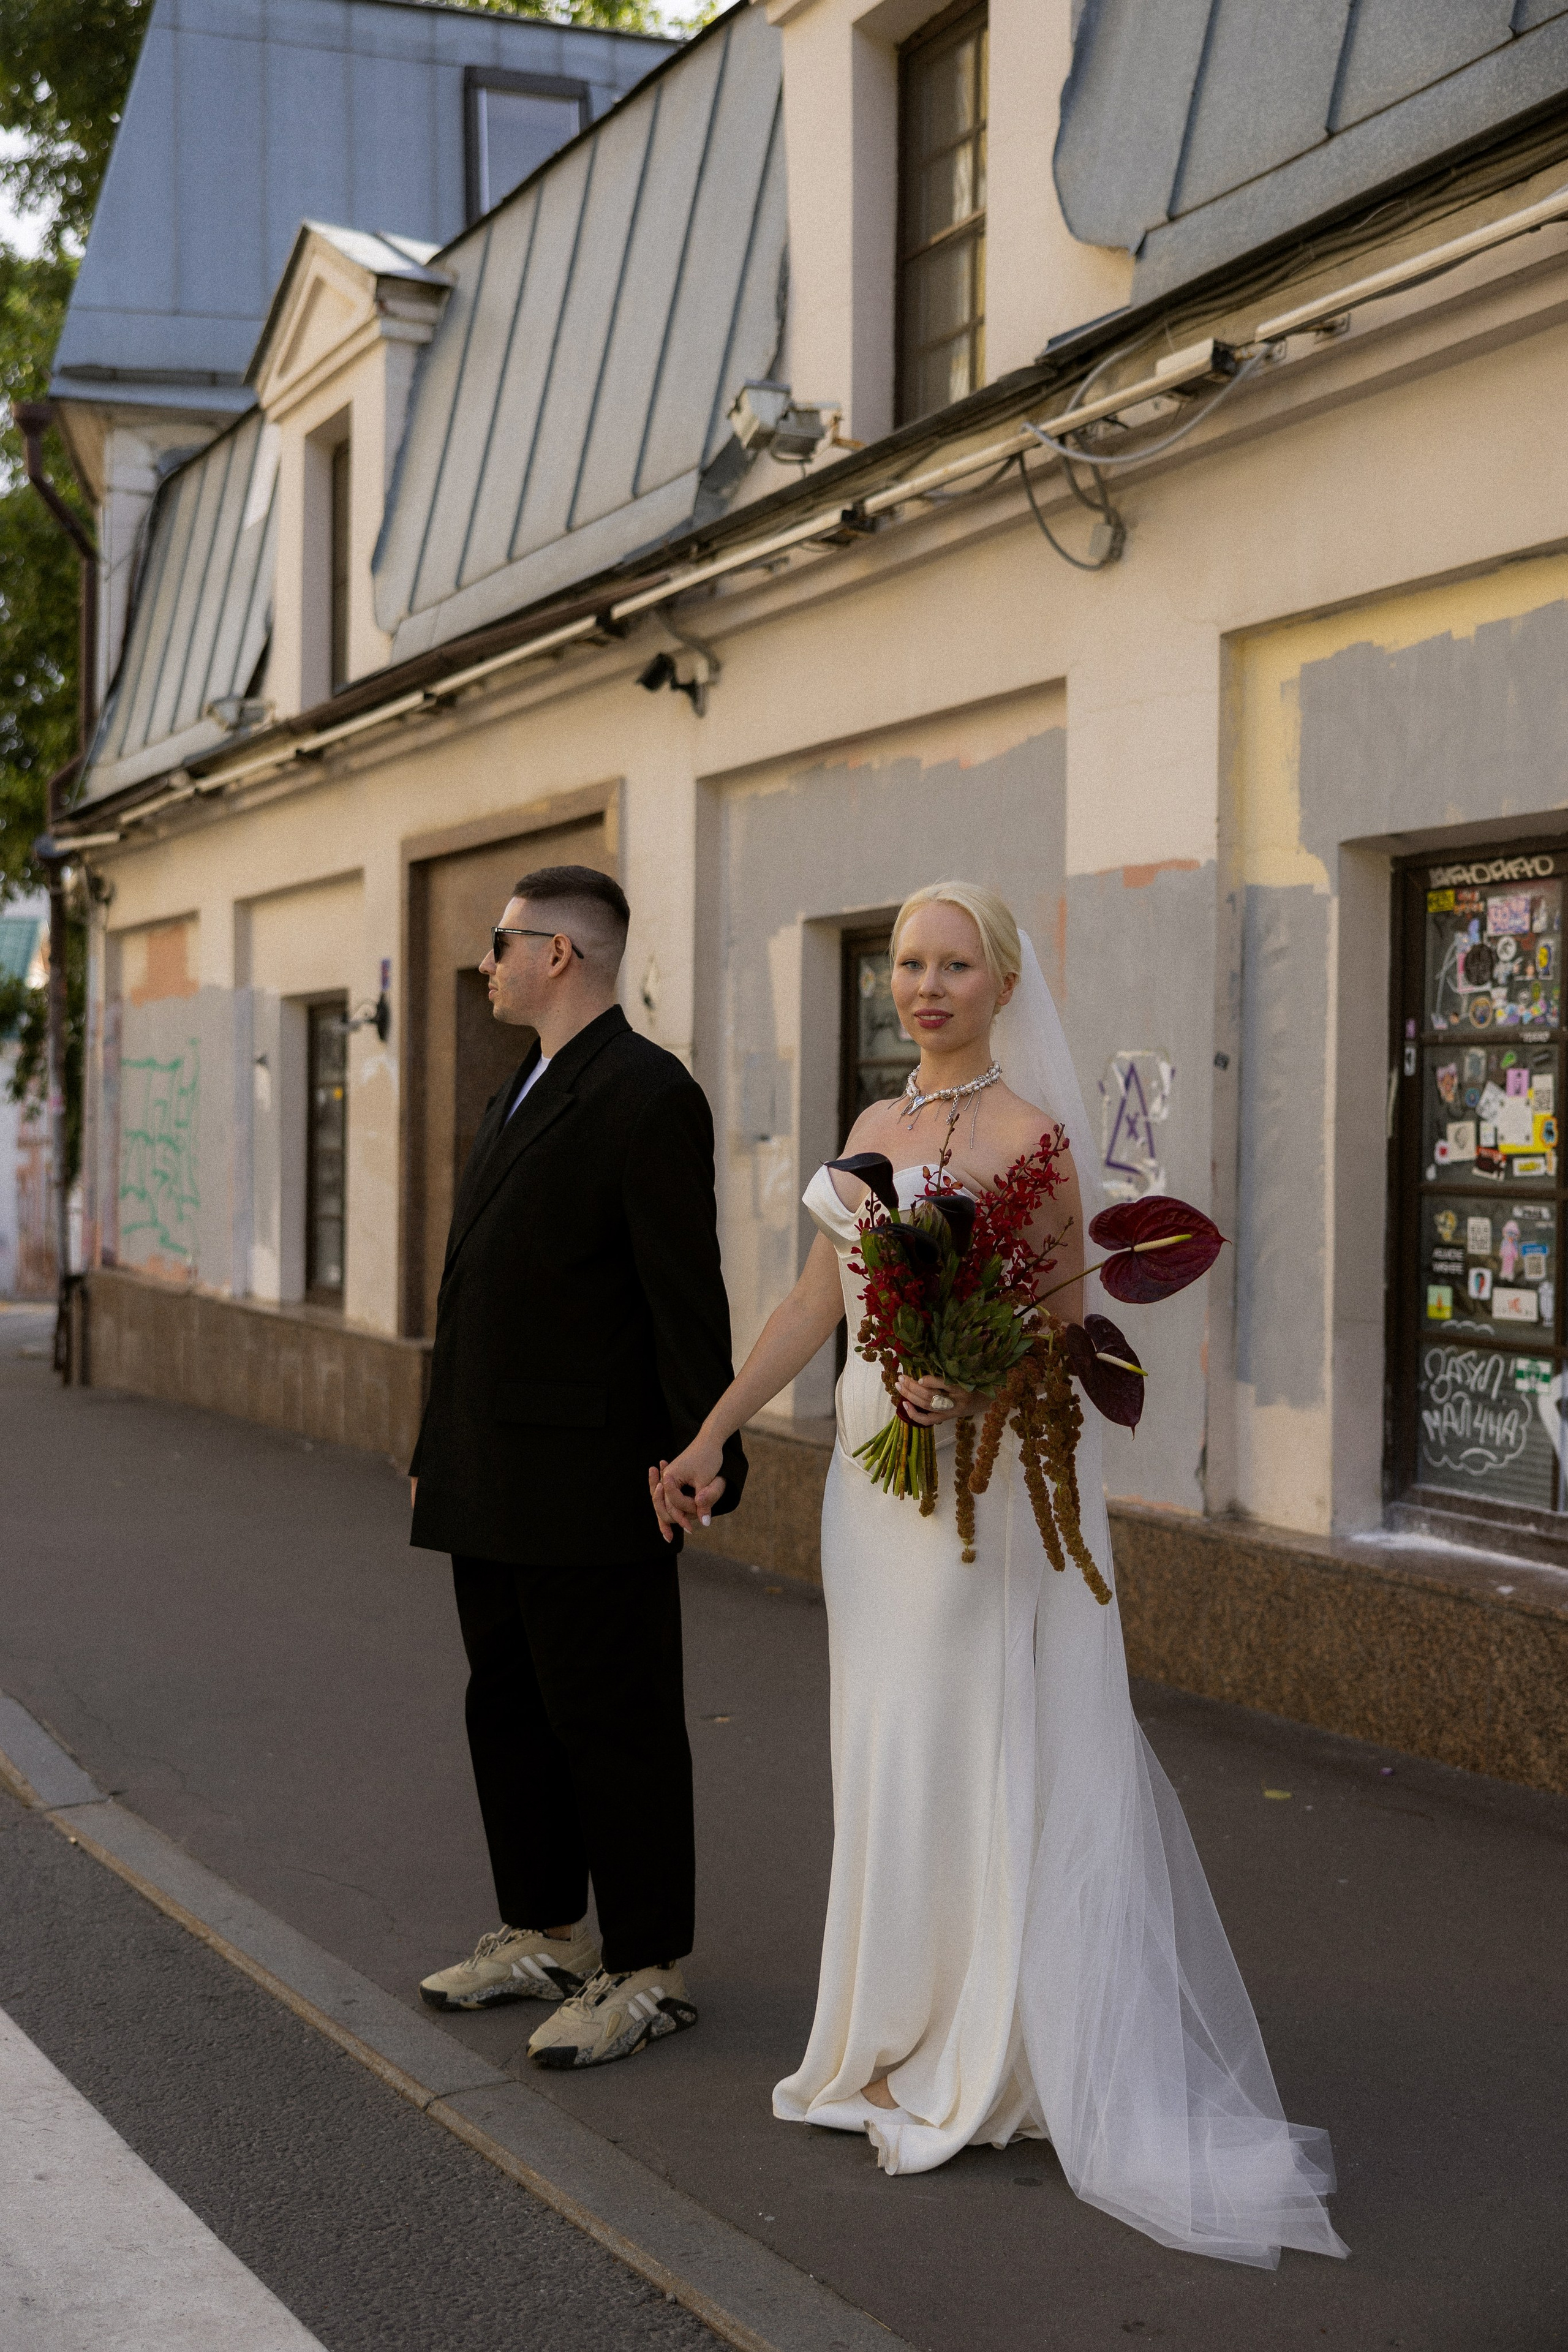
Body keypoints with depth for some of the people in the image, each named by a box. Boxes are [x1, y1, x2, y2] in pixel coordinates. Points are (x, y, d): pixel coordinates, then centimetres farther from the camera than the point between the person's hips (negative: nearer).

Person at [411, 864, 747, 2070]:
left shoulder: (650, 1095, -12)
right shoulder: (523, 1094, 17)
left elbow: (687, 1292, -16)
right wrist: (442, 1448, 18)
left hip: (588, 1479, -10)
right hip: (493, 1484, 10)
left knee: (612, 1725, 0)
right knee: (509, 1710, 16)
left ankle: (650, 1970, 12)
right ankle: (546, 1935, 30)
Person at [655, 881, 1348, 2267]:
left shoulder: (1028, 1136, -10)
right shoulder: (876, 1128, 11)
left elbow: (1069, 1329, -9)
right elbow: (817, 1304, 12)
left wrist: (980, 1385, -27)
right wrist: (712, 1435, 9)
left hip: (987, 1481, -7)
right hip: (877, 1475, 7)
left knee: (980, 1757, -2)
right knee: (888, 1759, 12)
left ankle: (987, 2063, 10)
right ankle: (910, 2037, 24)